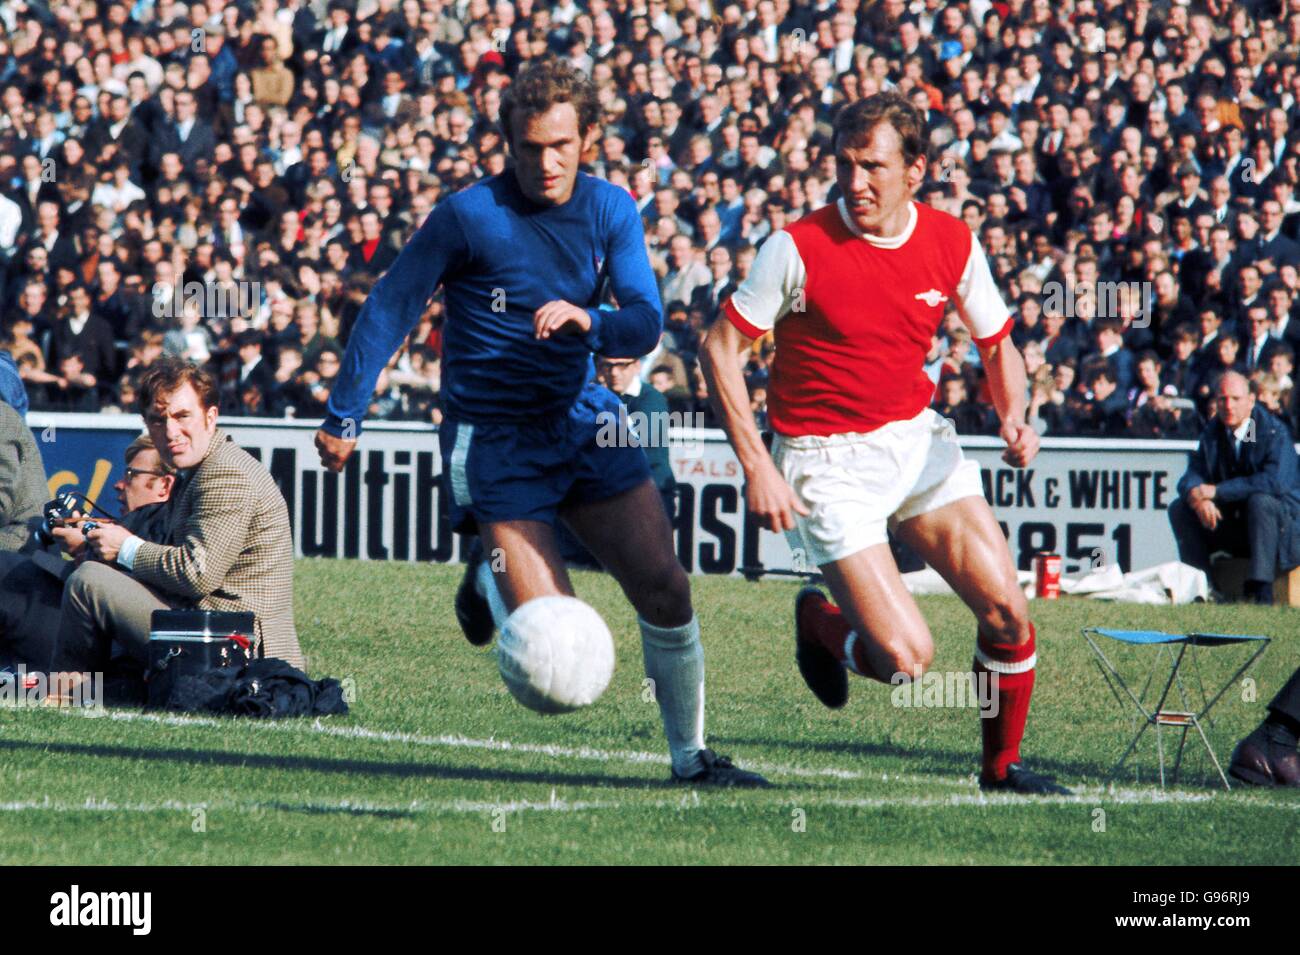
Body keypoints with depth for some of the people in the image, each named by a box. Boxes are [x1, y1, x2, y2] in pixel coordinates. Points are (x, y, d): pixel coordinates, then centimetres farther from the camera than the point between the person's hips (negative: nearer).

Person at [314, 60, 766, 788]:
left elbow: (646, 325, -9)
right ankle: (491, 580, 25)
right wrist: (344, 416, -5)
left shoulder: (611, 211, -1)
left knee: (666, 589, -4)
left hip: (583, 419, 4)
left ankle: (691, 754, 12)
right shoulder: (469, 216, -13)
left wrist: (586, 321, -31)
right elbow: (390, 310, -6)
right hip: (493, 437, -4)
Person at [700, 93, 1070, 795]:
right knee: (906, 659, -14)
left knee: (1007, 611, -8)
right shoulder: (799, 248, -16)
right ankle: (819, 623, 21)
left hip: (916, 438, 4)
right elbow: (720, 347, -9)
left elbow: (997, 344, 11)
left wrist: (1013, 417, -10)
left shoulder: (952, 243, -4)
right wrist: (757, 468, -15)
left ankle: (1003, 766, 18)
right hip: (827, 461, -4)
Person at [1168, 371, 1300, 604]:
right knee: (1180, 508, -9)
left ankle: (1261, 591, -36)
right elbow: (1192, 475, -2)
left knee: (1260, 501, -37)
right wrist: (1197, 496, -29)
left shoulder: (1274, 431, -16)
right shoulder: (1212, 432, 4)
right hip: (1231, 523, 6)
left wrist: (1216, 491, -30)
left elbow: (1275, 481, -30)